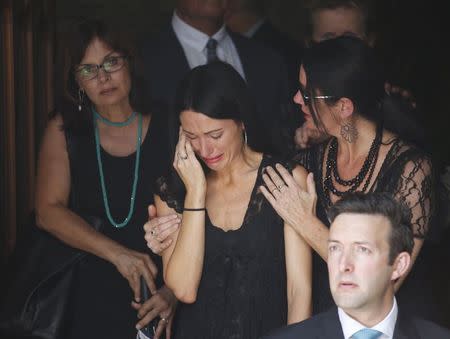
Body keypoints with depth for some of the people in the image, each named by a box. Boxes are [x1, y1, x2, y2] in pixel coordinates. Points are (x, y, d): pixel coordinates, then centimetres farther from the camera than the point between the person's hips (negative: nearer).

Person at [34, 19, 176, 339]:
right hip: (88, 298, 1)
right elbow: (49, 211, -8)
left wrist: (174, 291, -21)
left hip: (156, 301, -1)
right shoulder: (64, 130, 0)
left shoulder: (168, 132, -6)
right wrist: (117, 253, -20)